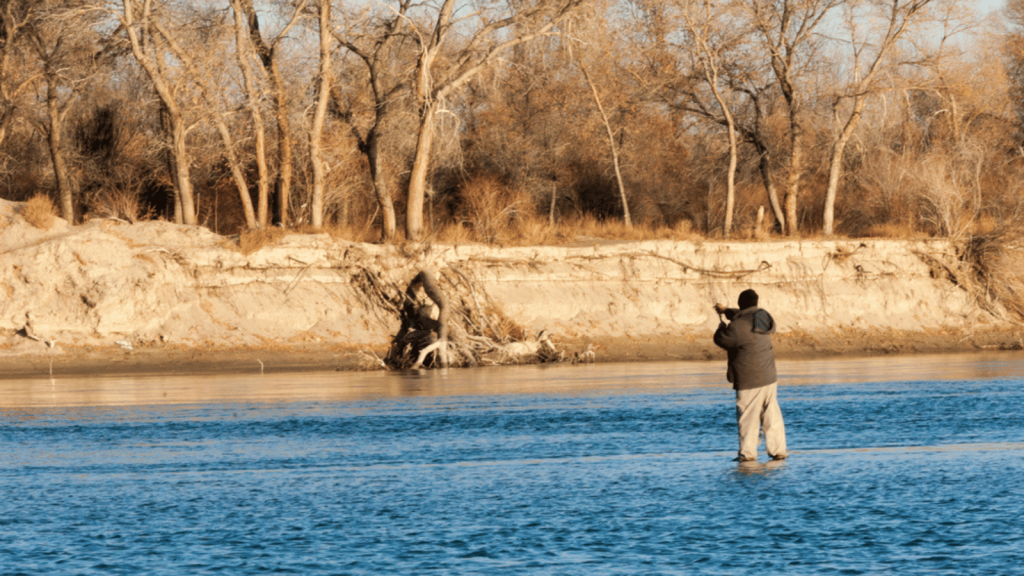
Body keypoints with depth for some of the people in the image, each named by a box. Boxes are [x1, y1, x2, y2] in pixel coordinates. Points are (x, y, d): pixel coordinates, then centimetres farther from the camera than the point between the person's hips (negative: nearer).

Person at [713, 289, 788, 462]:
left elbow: (721, 340, -3)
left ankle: (748, 452, 9)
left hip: (749, 382, -7)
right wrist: (726, 310, 37)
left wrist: (722, 327, 18)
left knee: (748, 417, 3)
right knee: (772, 416, 11)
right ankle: (778, 450, 12)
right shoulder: (763, 316, 3)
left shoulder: (737, 327, -19)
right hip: (769, 377, 7)